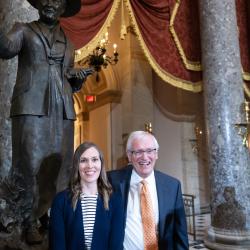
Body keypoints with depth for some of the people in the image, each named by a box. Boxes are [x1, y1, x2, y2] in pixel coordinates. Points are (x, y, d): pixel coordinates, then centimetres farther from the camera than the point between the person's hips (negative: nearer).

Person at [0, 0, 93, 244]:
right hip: (31, 106, -3)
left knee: (59, 166, 0)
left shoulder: (67, 43, 23)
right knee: (30, 164, -8)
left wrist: (78, 78, 6)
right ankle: (29, 223, 8)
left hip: (62, 110, 4)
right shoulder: (23, 30, 13)